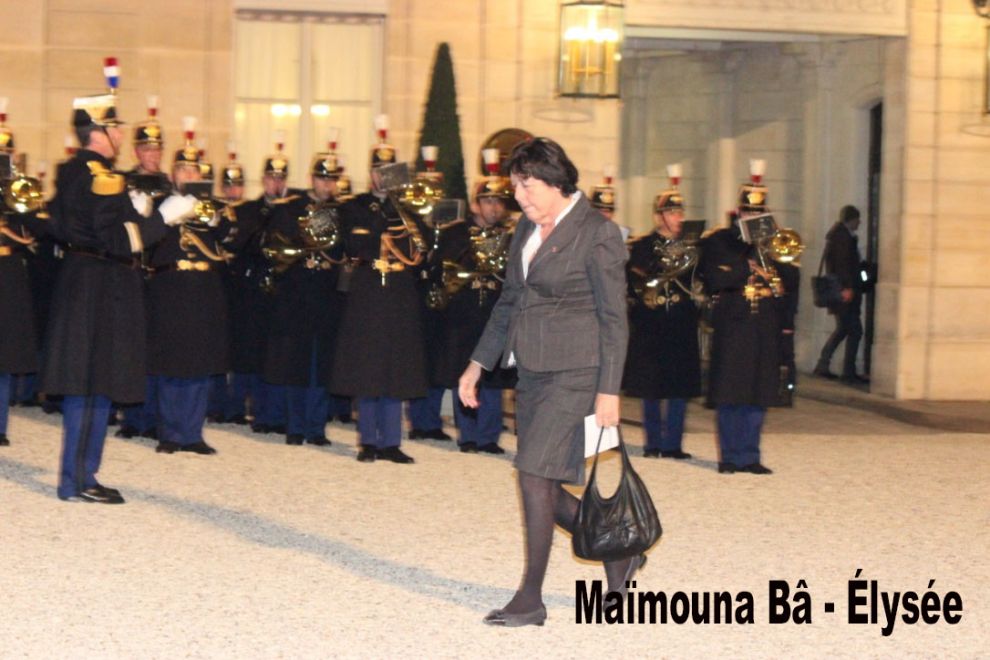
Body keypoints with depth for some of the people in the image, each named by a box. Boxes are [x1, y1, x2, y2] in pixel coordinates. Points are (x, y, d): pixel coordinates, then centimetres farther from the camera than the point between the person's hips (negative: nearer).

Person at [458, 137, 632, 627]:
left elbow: (614, 319, -10)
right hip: (532, 371, 8)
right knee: (546, 489, 7)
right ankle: (618, 555, 26)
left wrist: (608, 391, -15)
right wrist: (478, 364, 17)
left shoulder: (597, 233, -10)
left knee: (535, 474, -11)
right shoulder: (528, 229, 13)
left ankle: (530, 599, -2)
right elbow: (509, 302, 21)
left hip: (573, 373, -8)